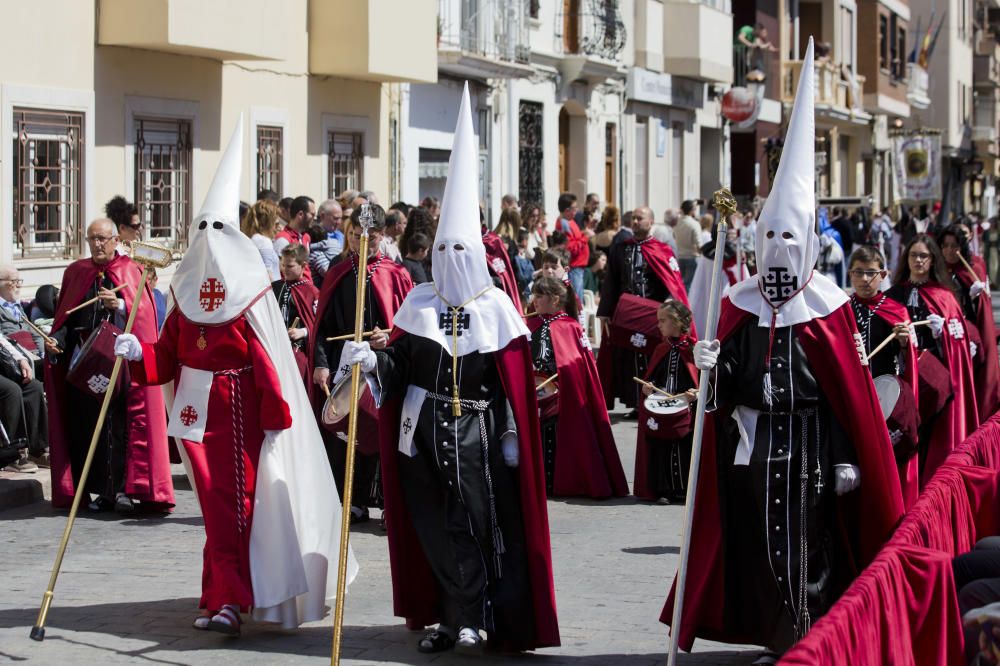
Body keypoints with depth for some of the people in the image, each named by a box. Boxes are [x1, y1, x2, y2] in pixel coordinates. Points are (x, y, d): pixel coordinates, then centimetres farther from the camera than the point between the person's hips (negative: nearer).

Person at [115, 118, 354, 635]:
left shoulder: (250, 293, -5)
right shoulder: (186, 295, 9)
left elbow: (267, 360, -8)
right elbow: (167, 356, 11)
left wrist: (275, 416, -10)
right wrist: (137, 351, -8)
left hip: (239, 414, -5)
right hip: (197, 413, 5)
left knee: (232, 504, -7)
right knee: (216, 504, 7)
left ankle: (228, 599, -9)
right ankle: (223, 597, 14)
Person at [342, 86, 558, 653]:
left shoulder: (495, 307, 0)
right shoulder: (419, 303, 8)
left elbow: (513, 381, -1)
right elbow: (400, 363, 6)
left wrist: (511, 436, -6)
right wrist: (374, 360, -15)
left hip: (474, 430, -3)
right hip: (423, 428, 3)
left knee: (473, 522, -5)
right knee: (433, 523, 5)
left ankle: (469, 617, 1)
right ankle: (448, 614, 13)